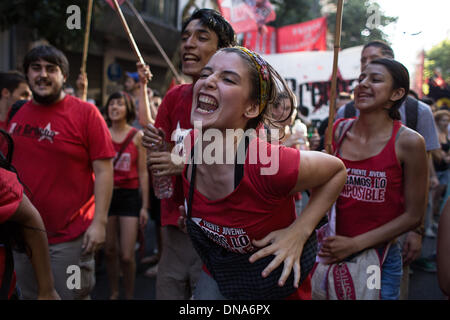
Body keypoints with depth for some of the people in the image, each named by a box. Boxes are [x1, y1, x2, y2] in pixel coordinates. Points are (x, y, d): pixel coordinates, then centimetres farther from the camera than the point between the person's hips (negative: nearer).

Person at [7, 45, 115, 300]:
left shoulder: (86, 113, -9)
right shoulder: (18, 115, 5)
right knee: (30, 295, 19)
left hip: (70, 238, -5)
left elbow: (104, 169, -11)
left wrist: (100, 221, -16)